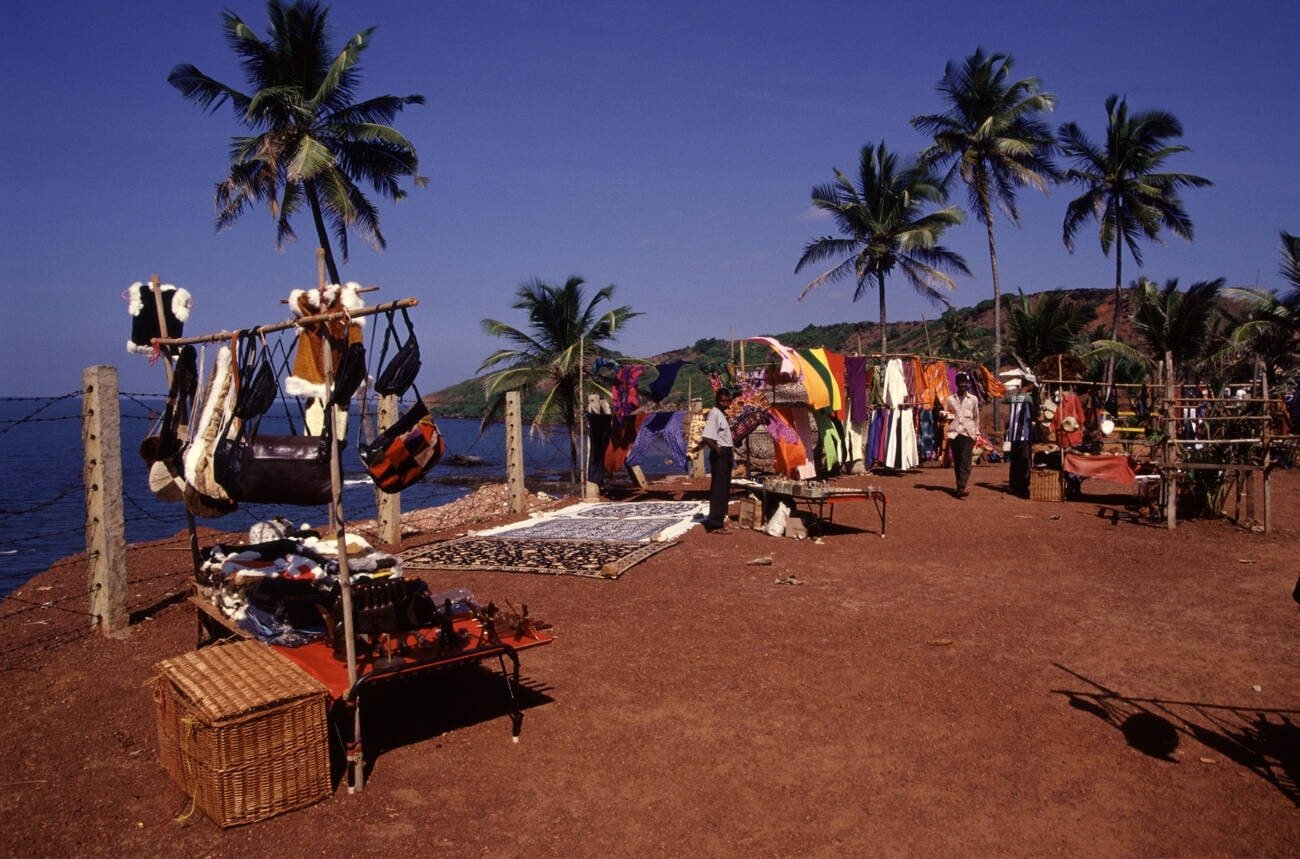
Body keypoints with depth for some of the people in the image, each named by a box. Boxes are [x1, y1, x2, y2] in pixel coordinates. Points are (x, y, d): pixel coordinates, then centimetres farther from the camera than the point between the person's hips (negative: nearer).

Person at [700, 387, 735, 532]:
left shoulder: (722, 413, 15)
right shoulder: (714, 413, -15)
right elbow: (707, 437, -26)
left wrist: (730, 454, 12)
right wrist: (718, 450, -15)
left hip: (726, 454, 10)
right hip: (719, 455, -10)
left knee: (724, 489, 15)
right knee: (718, 489, -10)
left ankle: (719, 519, 24)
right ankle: (715, 525, -9)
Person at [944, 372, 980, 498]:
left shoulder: (973, 399, 10)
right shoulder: (950, 399, 10)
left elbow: (976, 417, 16)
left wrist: (976, 433, 12)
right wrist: (946, 416, -8)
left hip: (968, 433, -1)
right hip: (954, 433, 2)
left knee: (965, 461, -12)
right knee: (956, 461, 4)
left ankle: (961, 488, -19)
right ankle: (960, 487, 12)